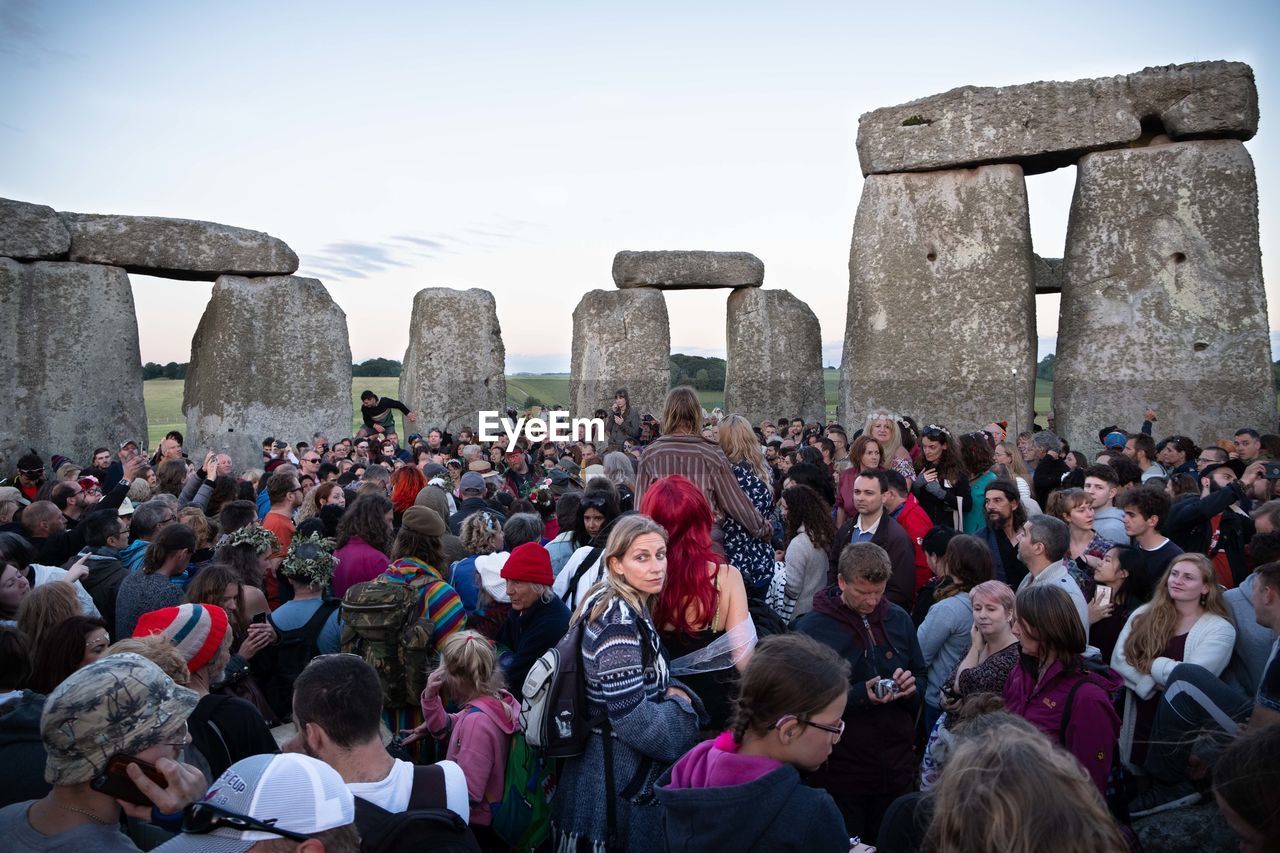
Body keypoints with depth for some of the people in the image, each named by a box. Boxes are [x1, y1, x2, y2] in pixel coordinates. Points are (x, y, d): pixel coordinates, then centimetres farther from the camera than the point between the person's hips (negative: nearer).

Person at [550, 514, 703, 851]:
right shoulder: (619, 623, -25)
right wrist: (680, 705, -10)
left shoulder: (616, 606, 3)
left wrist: (672, 691, 1)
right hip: (620, 778, -9)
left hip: (610, 762, 9)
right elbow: (632, 719, -27)